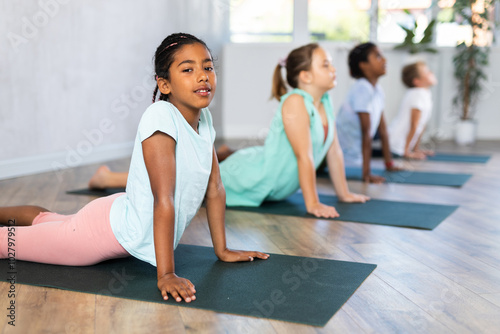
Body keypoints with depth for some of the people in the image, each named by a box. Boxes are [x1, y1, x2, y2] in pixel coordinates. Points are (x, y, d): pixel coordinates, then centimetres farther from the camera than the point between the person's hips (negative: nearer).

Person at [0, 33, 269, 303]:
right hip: (114, 229, -8)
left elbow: (215, 188, 2)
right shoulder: (161, 116, -28)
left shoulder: (204, 119, -5)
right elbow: (163, 200, -31)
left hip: (137, 234, 8)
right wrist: (165, 274, -30)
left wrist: (222, 250, 4)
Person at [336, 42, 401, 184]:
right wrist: (366, 173, -23)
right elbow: (366, 132, -23)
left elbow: (382, 129, 10)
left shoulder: (378, 90, 6)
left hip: (354, 156, 8)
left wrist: (389, 163, 11)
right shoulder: (362, 89, -20)